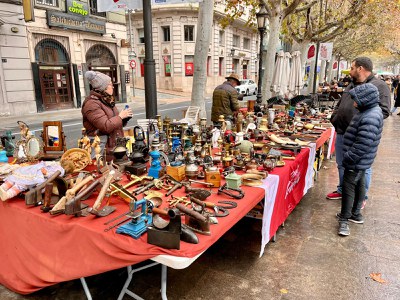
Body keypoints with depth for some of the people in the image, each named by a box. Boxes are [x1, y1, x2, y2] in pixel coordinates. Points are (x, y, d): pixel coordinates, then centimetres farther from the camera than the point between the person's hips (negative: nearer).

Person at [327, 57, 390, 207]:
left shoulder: (379, 86, -8)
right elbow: (339, 105, 25)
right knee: (342, 165, 18)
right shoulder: (351, 85, 16)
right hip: (342, 133, 8)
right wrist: (334, 117, 8)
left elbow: (383, 111, -16)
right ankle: (342, 190, 36)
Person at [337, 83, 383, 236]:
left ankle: (344, 220, 8)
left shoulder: (370, 118, -26)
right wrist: (349, 156, 18)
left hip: (357, 161, -10)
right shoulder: (370, 111, 7)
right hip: (360, 161, 10)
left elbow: (362, 145, -29)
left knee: (348, 186, -3)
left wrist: (348, 159, -22)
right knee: (359, 185, 19)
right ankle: (355, 213, 35)